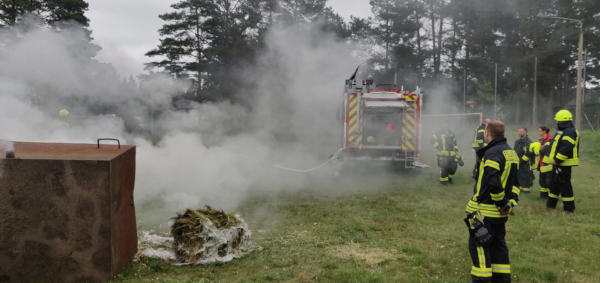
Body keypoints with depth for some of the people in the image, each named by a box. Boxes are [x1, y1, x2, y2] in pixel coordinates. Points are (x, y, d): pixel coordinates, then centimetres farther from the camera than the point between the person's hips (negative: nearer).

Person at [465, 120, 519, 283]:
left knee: (478, 245, 0)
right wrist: (511, 200, 13)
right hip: (501, 212, 9)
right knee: (498, 244, 17)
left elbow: (493, 183, -29)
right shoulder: (512, 153, 12)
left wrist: (501, 202, -16)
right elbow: (514, 181, 17)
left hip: (485, 211, -9)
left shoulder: (492, 153, -19)